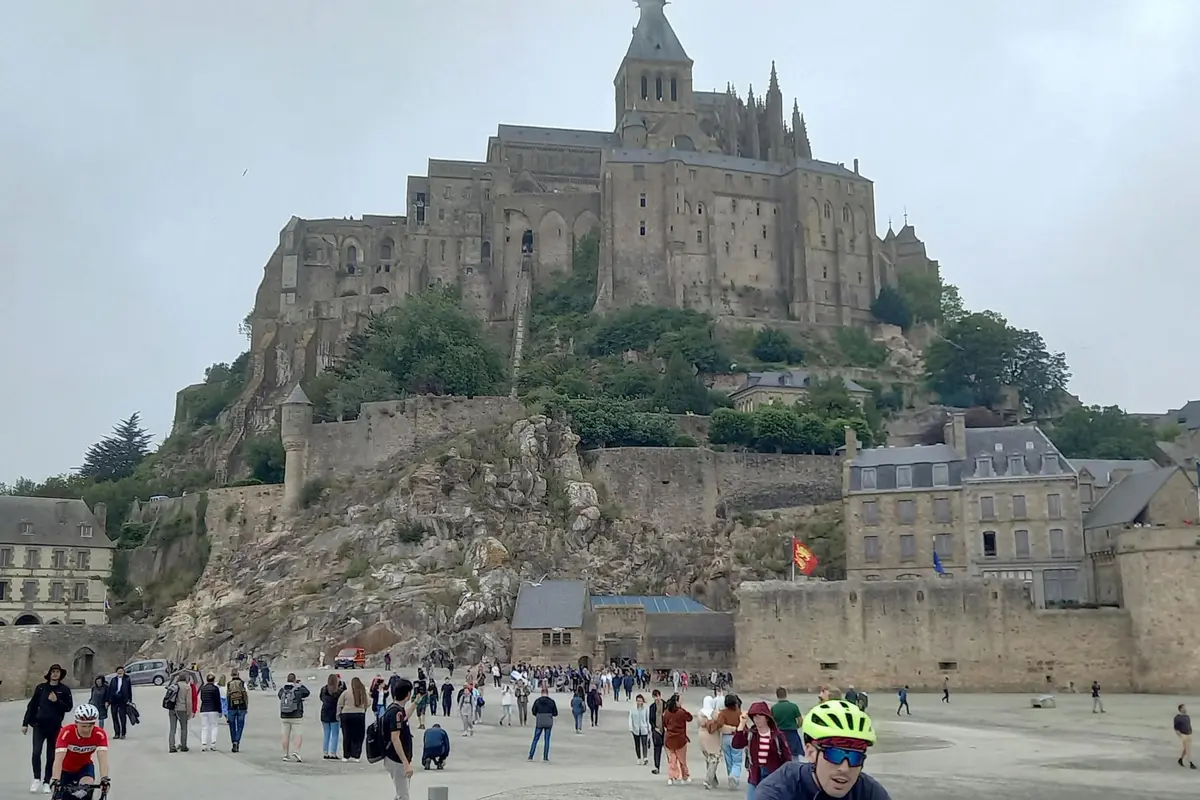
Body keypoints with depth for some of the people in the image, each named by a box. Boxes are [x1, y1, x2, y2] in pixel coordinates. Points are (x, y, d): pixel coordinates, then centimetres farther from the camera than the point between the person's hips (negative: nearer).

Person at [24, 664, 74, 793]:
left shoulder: (64, 690, 2)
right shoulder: (41, 688, 5)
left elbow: (68, 707, -1)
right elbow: (32, 706, 7)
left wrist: (57, 701, -16)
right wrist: (25, 723, 5)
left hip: (55, 727, 0)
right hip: (39, 725, 0)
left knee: (51, 756, 6)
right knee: (36, 752, -13)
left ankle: (46, 782, 15)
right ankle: (37, 779, 1)